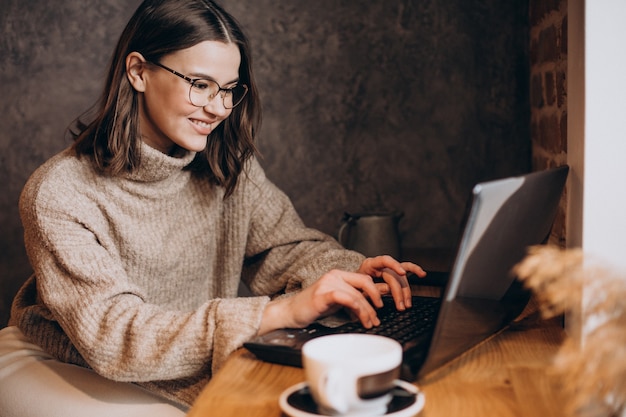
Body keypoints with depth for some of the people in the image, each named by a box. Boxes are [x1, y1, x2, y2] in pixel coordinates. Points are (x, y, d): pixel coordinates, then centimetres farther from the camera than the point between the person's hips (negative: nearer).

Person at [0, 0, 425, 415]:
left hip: (191, 369, 5)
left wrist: (351, 270, -24)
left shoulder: (228, 167, -7)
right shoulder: (59, 194, -23)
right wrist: (278, 312, -40)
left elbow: (283, 244, 0)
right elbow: (111, 333, -32)